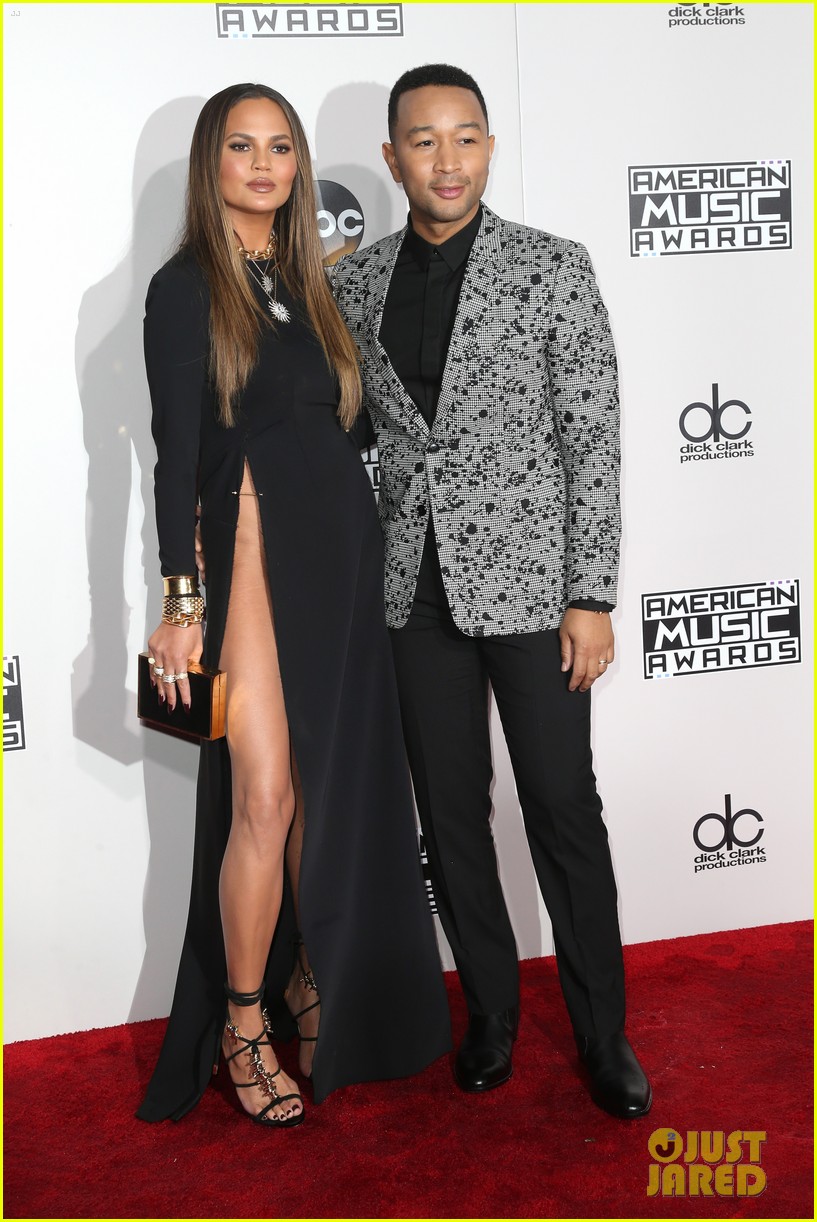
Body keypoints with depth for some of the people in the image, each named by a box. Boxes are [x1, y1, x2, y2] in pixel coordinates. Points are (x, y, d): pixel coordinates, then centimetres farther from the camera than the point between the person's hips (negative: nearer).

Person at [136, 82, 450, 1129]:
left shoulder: (304, 283, 16)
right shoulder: (186, 287, -1)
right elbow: (178, 453, -7)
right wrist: (183, 602, -11)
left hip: (340, 550, 6)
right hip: (253, 551, -6)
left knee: (336, 787, 9)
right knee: (266, 799, -7)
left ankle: (316, 986, 25)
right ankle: (244, 1024, 10)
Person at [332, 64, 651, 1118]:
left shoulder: (553, 268, -3)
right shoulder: (354, 283, 7)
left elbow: (594, 443, -5)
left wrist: (591, 598, -10)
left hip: (529, 578, -3)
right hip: (415, 587, 3)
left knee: (565, 811, 3)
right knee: (450, 814, 11)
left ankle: (603, 1034, 20)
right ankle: (491, 1013, 29)